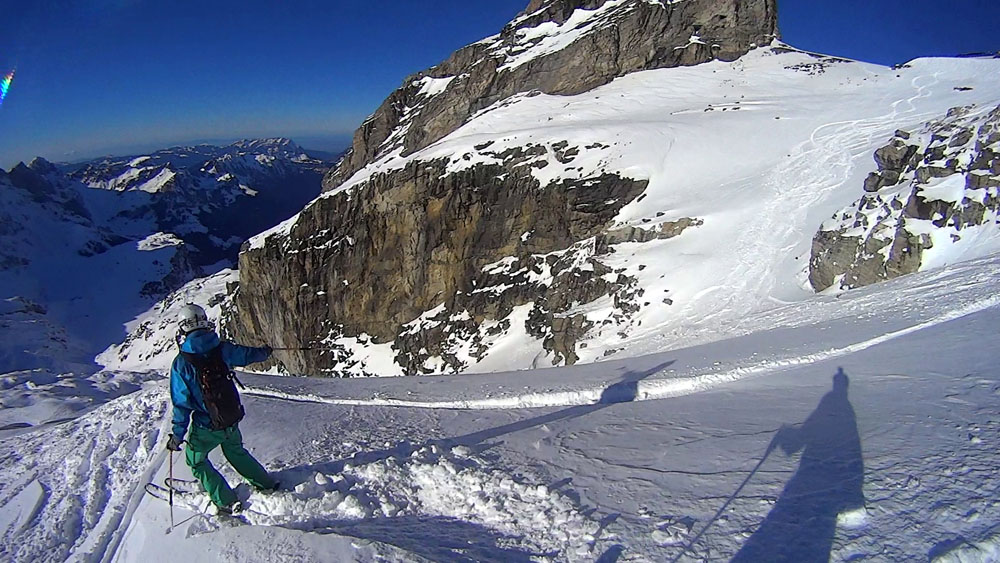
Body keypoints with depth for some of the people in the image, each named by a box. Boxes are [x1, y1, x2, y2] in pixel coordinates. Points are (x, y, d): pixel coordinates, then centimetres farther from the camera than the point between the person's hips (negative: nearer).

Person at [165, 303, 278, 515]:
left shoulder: (181, 363, -18)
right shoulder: (222, 348, -9)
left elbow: (182, 403, -14)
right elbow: (248, 355, 11)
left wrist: (177, 435, -4)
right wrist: (265, 352, 34)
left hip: (206, 426, -4)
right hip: (232, 419, 4)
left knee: (196, 460, 19)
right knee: (235, 451, 29)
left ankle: (227, 502, 14)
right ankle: (267, 483, 36)